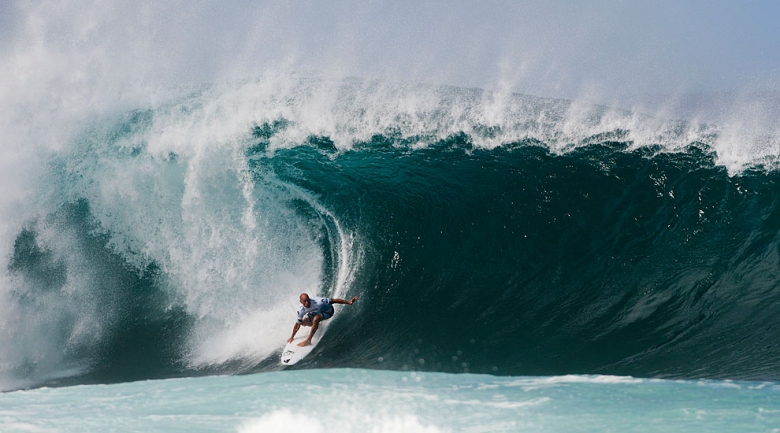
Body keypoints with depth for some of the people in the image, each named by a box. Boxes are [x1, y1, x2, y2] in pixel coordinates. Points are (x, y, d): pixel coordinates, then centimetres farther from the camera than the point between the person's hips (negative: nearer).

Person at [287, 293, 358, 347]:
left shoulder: (317, 302, -39)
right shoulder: (301, 310, -24)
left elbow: (334, 300, -34)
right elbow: (297, 324, -10)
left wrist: (348, 302, -37)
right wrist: (292, 337, -3)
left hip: (327, 310, -5)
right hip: (316, 312, 5)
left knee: (316, 318, -33)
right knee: (304, 322, -11)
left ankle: (308, 340, -25)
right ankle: (316, 325, 24)